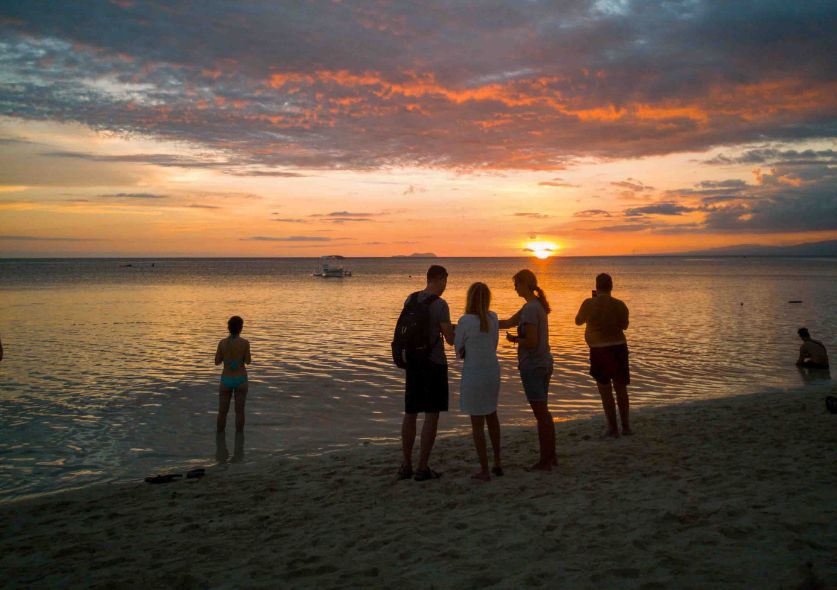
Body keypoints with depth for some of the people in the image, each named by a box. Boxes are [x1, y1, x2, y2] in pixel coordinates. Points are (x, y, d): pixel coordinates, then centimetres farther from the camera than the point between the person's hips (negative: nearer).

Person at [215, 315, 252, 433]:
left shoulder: (222, 343, -5)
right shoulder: (245, 343, -11)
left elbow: (217, 362, 1)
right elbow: (248, 361, -9)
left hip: (226, 380, 1)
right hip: (240, 380, -1)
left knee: (222, 412, 12)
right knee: (239, 411, 8)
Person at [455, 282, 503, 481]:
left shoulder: (465, 321, -16)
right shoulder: (493, 318, 0)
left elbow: (459, 350, -4)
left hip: (474, 374, -6)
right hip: (493, 371, 6)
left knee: (477, 423, 5)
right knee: (491, 415, 24)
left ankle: (484, 470, 11)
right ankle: (497, 462, 30)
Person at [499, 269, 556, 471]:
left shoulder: (530, 309, -19)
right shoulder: (537, 305, 11)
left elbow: (532, 342, -24)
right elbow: (508, 322, 17)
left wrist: (514, 339, -7)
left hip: (532, 367, -10)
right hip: (544, 364, 10)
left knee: (540, 413, -2)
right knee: (544, 412, 17)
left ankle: (545, 461, 7)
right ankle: (551, 456, 27)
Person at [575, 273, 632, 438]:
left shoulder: (589, 303, -11)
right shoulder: (619, 304, -4)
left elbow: (578, 321, 5)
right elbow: (624, 325, 10)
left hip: (599, 350, -3)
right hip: (619, 348, 3)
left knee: (605, 390, 7)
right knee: (621, 388, 16)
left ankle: (613, 428, 8)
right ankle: (626, 426, 23)